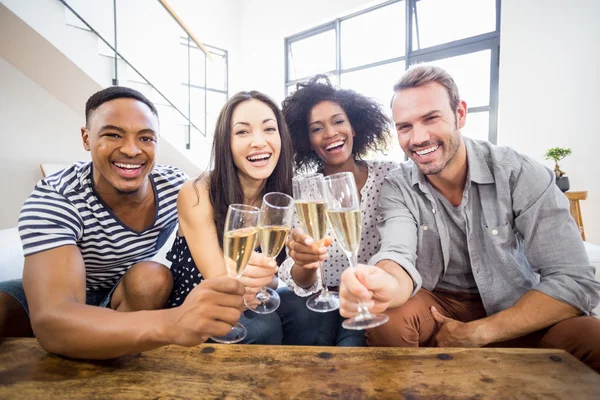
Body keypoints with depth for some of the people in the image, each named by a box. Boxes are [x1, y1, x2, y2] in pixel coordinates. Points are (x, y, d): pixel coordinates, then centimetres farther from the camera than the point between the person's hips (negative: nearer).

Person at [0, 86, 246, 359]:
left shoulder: (176, 186, -21)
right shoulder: (51, 201, -31)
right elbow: (51, 323, -45)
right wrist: (173, 324, -64)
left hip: (139, 295, 3)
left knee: (152, 278, -29)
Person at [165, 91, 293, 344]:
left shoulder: (284, 197, -7)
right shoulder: (196, 194, -18)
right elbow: (219, 282, -21)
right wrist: (241, 280, -43)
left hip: (253, 308, 4)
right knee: (264, 325, -29)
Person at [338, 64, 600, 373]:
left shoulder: (519, 174, -15)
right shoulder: (397, 188, -10)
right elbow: (400, 255, -26)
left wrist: (475, 334, -21)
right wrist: (387, 287, -51)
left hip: (516, 313, 0)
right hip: (435, 306, 1)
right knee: (384, 319, -28)